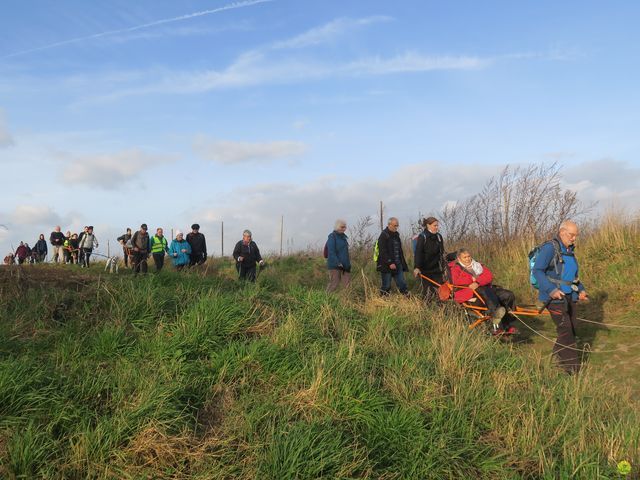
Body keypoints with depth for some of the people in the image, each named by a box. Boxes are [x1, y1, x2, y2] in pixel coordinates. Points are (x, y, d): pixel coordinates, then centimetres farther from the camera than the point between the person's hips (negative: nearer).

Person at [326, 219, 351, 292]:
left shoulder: (343, 236, 15)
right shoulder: (332, 236, -9)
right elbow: (331, 252, -16)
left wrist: (348, 263, 14)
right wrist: (338, 263, -21)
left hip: (345, 265, 8)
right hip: (334, 265, -8)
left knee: (347, 284, 6)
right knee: (334, 284, -6)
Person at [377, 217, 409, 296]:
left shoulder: (396, 235, 15)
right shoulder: (383, 236, -10)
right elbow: (383, 252, -17)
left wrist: (402, 263, 17)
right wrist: (390, 263, -23)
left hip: (398, 265, 7)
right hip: (387, 266, -7)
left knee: (402, 283, 6)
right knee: (386, 286, 0)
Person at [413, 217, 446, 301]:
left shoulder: (438, 236, 10)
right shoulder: (422, 237, -7)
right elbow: (418, 253, -15)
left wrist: (443, 267, 17)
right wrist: (417, 267, -25)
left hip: (437, 269, 5)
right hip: (425, 269, -5)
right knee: (427, 290, -3)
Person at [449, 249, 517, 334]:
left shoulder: (478, 265, 27)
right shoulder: (456, 268, 17)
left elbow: (489, 276, 6)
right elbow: (456, 281, -6)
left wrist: (478, 282, -13)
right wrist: (473, 279, -7)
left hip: (487, 290, 6)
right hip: (471, 293, -5)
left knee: (509, 294, -16)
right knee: (487, 292, -36)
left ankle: (507, 326, -22)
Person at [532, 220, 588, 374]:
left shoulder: (569, 251, 12)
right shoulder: (550, 248, -14)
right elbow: (537, 270, -19)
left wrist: (581, 290, 10)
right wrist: (552, 290, -26)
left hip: (569, 296, 8)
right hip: (554, 296, -8)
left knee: (572, 327, 10)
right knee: (565, 329, -11)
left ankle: (558, 353, 30)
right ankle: (572, 366, -6)